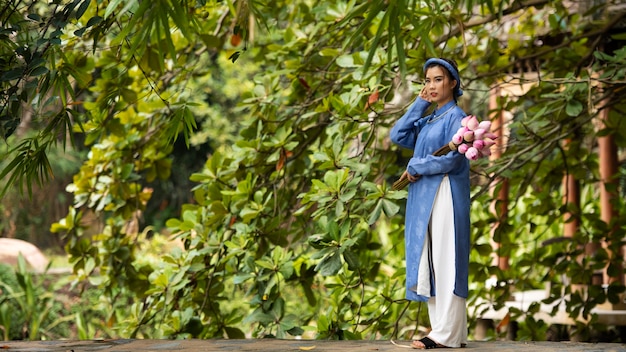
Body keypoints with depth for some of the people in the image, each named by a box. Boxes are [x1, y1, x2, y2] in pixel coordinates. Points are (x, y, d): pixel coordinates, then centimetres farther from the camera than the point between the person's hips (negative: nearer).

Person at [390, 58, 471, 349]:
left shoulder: (456, 117, -4)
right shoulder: (427, 120, 19)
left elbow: (452, 158, -14)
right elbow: (398, 136, 9)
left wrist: (415, 167, -4)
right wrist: (419, 105, 7)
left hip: (444, 195, -8)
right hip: (423, 198, 8)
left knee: (444, 260, -9)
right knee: (429, 262, 5)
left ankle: (447, 334, -10)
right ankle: (441, 329, 7)